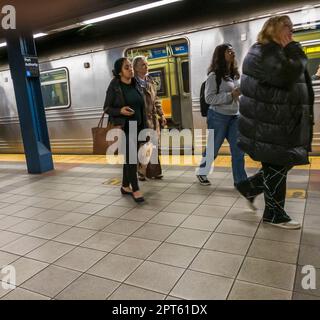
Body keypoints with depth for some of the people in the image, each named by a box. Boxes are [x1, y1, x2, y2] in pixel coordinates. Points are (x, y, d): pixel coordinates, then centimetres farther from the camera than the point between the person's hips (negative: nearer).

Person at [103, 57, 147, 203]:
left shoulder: (135, 84, 8)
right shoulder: (114, 86, -7)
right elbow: (106, 108, -5)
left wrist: (143, 125, 10)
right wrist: (120, 111, -23)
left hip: (136, 126, 6)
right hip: (123, 127, -5)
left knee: (129, 157, 12)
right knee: (131, 157, -7)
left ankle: (125, 186, 25)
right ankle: (135, 189, 4)